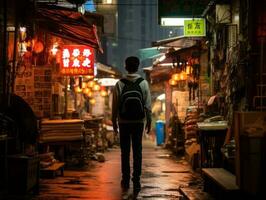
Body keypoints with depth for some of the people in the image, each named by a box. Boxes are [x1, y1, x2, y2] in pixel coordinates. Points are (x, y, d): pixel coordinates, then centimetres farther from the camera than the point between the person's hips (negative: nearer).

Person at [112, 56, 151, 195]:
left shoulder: (119, 84, -4)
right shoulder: (143, 83, -3)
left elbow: (115, 105, -2)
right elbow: (147, 105, -2)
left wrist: (114, 122, 7)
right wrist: (149, 121, 7)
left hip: (124, 122, 0)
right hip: (138, 122, 0)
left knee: (125, 152, 10)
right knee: (137, 152, 4)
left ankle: (126, 181, 16)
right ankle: (136, 182, 1)